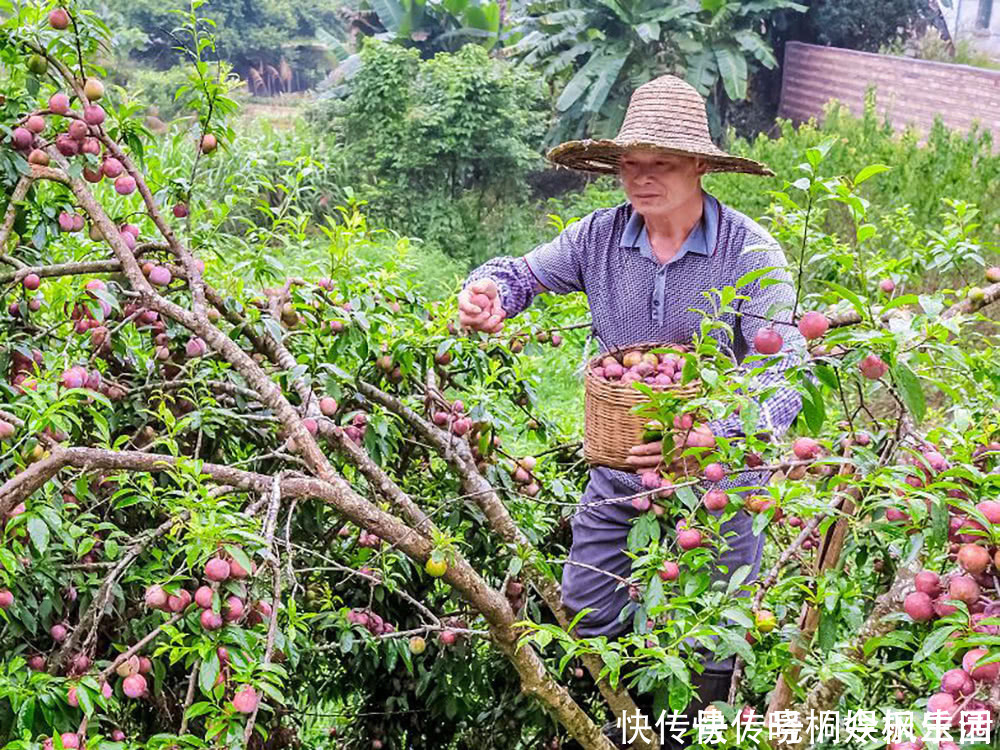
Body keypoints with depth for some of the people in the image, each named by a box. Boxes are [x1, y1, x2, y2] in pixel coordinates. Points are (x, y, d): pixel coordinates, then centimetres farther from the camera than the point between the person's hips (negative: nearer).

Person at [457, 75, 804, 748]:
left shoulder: (752, 253, -18)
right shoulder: (601, 236, -6)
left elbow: (783, 376, -23)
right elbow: (525, 272, 9)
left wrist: (713, 434, -41)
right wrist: (488, 291, -17)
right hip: (619, 471, 4)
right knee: (587, 617, 14)